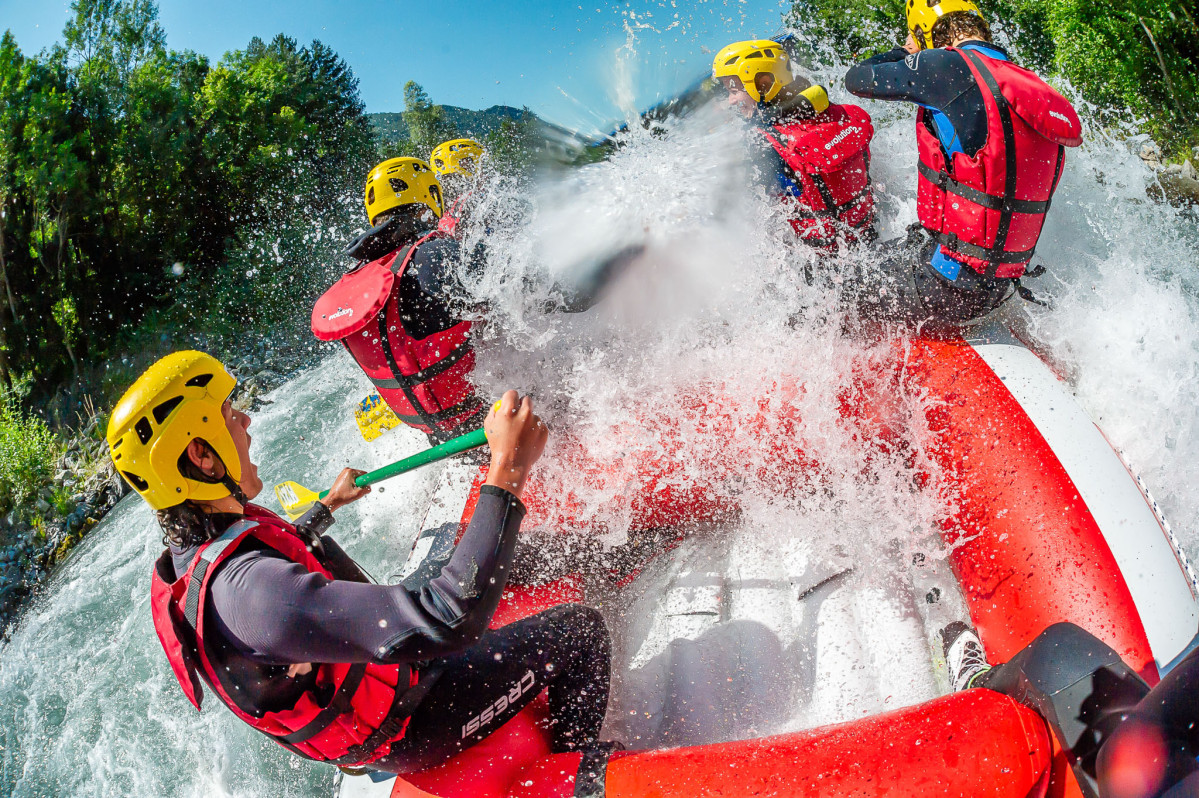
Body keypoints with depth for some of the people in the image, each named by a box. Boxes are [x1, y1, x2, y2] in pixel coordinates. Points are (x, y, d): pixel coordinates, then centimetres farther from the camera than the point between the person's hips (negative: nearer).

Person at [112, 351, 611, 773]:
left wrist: (329, 504, 33)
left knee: (447, 543, 25)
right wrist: (506, 474, -44)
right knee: (578, 630, -8)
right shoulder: (245, 590, -41)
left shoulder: (185, 556, -8)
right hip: (399, 737, -9)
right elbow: (443, 622, -48)